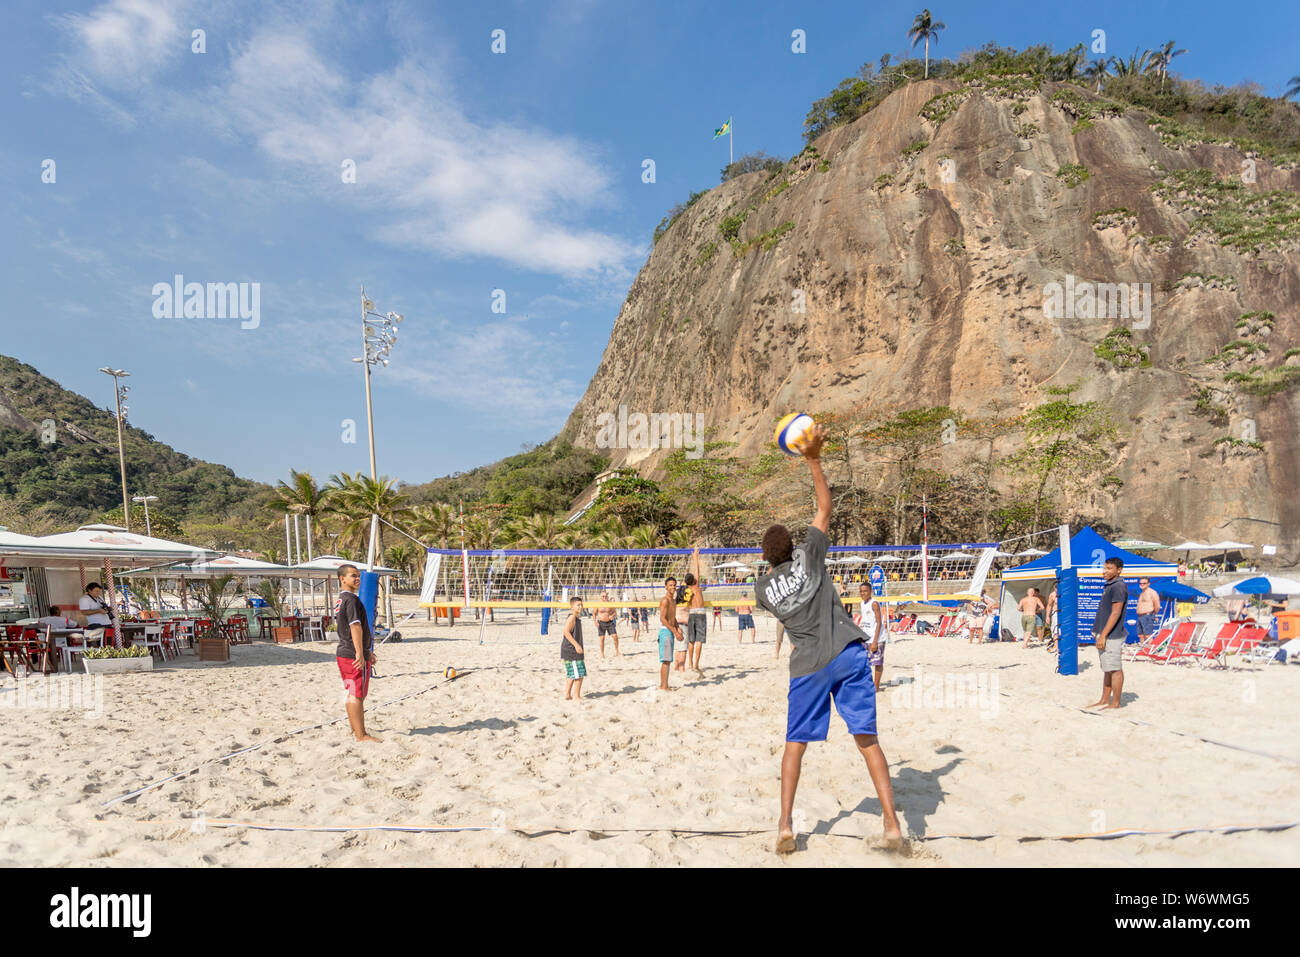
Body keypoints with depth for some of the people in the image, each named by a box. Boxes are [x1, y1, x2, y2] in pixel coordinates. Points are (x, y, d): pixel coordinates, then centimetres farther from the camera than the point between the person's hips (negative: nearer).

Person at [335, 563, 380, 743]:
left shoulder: (340, 600, 17)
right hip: (354, 656, -10)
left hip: (342, 652, 10)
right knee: (357, 695, -6)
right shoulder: (352, 600, -16)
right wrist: (360, 654, -29)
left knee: (353, 694, 18)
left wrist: (368, 651, 29)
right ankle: (361, 735, -2)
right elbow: (356, 627, -25)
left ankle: (355, 730, 28)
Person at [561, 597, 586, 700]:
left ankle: (567, 695, 23)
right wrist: (576, 644, -26)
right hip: (571, 650, -10)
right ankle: (577, 696, 2)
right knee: (579, 674, -6)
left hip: (574, 650, 10)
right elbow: (566, 632, -25)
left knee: (572, 675, 17)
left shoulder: (577, 618, 15)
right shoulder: (572, 617, -15)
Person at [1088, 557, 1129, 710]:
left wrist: (1103, 635, -22)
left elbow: (1116, 613, -20)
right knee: (1107, 669, 14)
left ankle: (1116, 702, 3)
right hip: (1105, 634, 10)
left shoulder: (1118, 586, -15)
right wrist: (1099, 633, 20)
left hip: (1112, 636, -10)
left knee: (1115, 669, -3)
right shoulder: (1108, 586, 16)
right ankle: (1104, 700, 20)